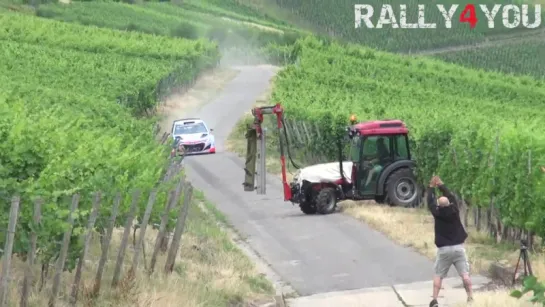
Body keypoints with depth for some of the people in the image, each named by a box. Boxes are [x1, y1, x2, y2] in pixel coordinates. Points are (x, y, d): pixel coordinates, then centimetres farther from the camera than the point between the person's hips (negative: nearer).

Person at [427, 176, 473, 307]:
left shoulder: (437, 213, -7)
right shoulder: (454, 210, -3)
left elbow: (430, 202, 9)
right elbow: (451, 197, 13)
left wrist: (431, 187, 21)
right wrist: (441, 185, 22)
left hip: (444, 249, -1)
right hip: (458, 247, 1)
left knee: (438, 275, 8)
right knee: (465, 274, -1)